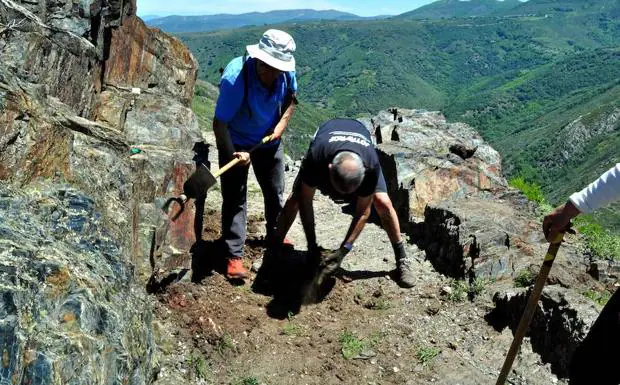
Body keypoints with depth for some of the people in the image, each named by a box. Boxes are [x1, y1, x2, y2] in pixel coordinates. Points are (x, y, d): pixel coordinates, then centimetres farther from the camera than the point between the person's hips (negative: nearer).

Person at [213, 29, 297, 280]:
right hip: (236, 143, -5)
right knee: (235, 198, -6)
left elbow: (291, 98, 4)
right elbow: (220, 123, -30)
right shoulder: (235, 78, -35)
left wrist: (282, 124, -11)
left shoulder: (286, 73, -19)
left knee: (275, 192, 17)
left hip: (269, 140, 5)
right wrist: (233, 153, -42)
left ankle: (275, 235, 40)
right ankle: (234, 255, 3)